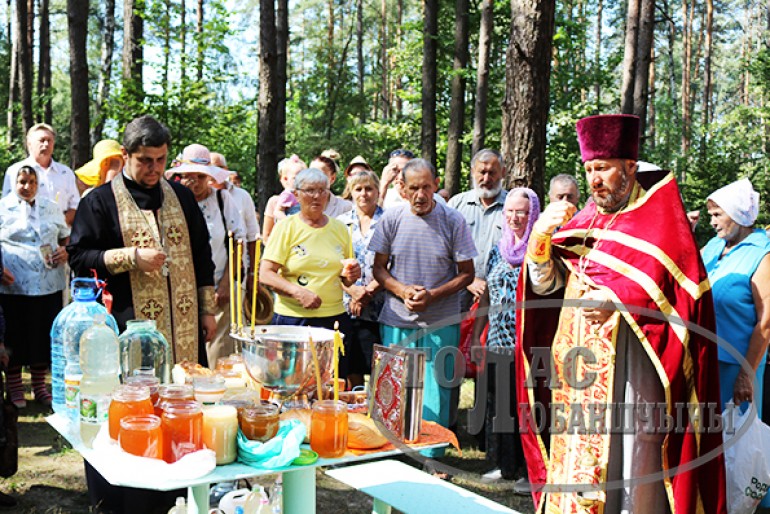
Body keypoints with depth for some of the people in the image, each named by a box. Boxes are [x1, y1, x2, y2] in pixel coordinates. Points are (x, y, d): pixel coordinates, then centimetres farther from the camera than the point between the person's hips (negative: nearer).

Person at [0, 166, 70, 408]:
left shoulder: (51, 208, 12)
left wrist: (66, 251, 0)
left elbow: (66, 236, 21)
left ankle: (39, 386, 23)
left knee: (44, 335, 9)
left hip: (49, 285, 3)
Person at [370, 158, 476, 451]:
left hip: (441, 323, -1)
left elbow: (466, 274, 0)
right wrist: (403, 291, -12)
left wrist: (433, 295, -15)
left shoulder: (453, 221, -4)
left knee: (435, 397, 3)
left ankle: (432, 460, 17)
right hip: (396, 321, 2)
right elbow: (379, 268, 6)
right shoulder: (391, 219, 0)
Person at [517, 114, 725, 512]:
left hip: (629, 371, -5)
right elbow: (544, 284, 8)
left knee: (627, 461, -2)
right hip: (577, 368, 5)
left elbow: (687, 294, -10)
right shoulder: (582, 222, 14)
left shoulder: (660, 220, -2)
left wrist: (620, 302, -21)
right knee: (574, 460, 10)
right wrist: (541, 235, -9)